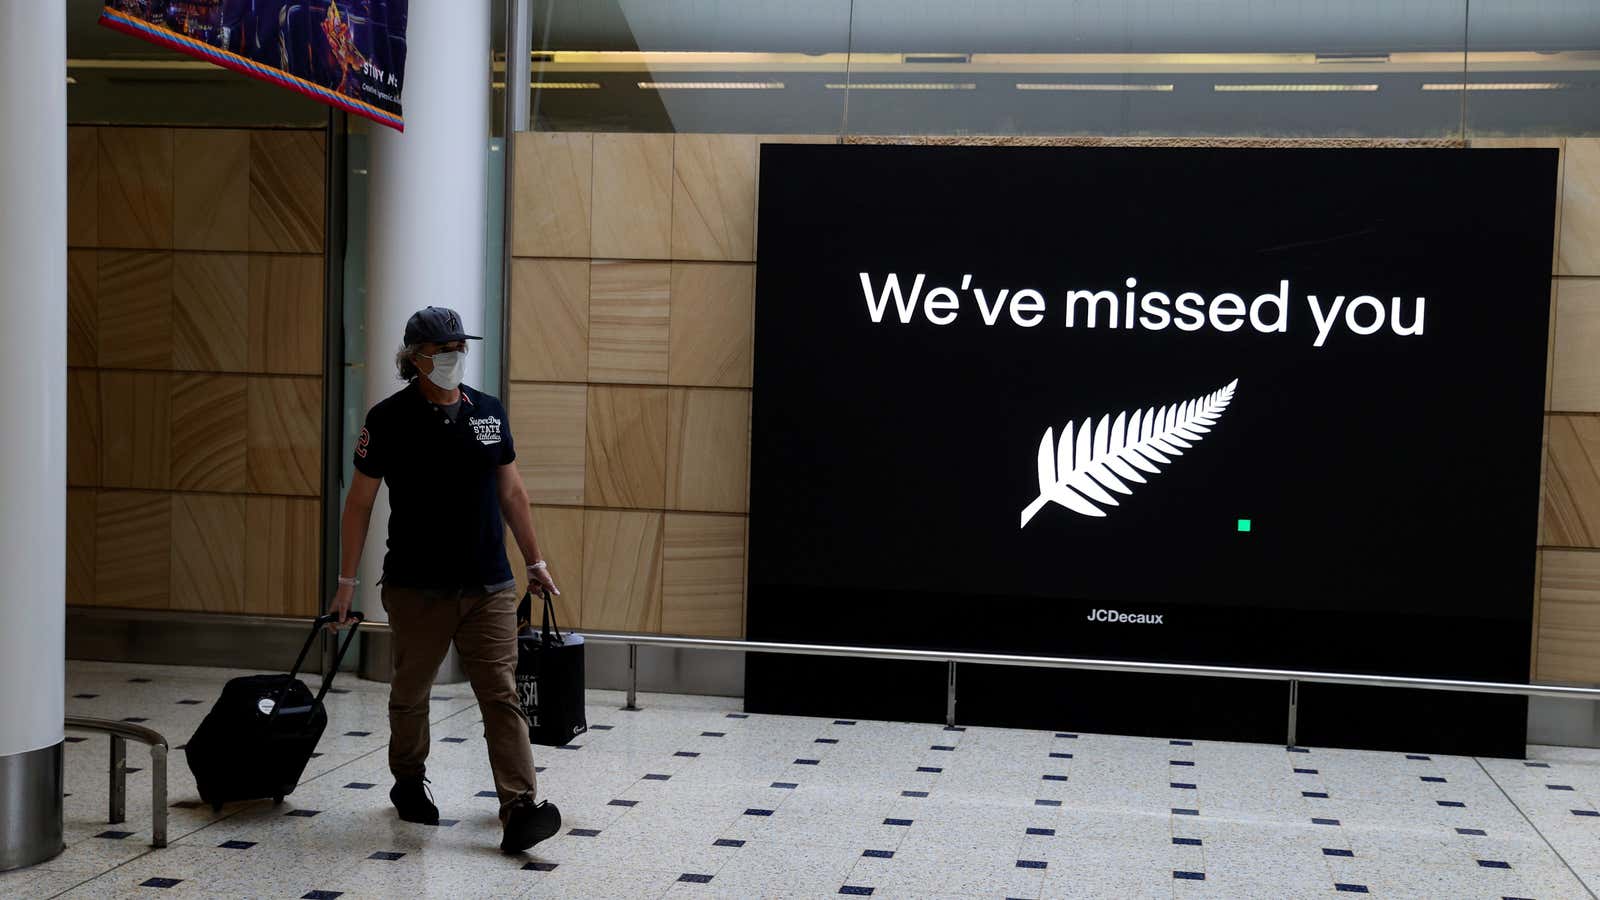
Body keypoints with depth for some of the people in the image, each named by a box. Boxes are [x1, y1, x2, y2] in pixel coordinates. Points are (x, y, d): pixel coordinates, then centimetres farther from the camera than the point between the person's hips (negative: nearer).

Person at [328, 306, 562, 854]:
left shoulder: (489, 412, 6)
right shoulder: (390, 419, -4)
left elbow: (511, 492, 14)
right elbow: (360, 503, -1)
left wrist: (535, 561, 14)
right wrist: (346, 580, -3)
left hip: (488, 587, 2)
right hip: (417, 588, -2)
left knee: (502, 695, -7)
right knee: (410, 694, 15)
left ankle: (520, 811, -12)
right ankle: (409, 784, 38)